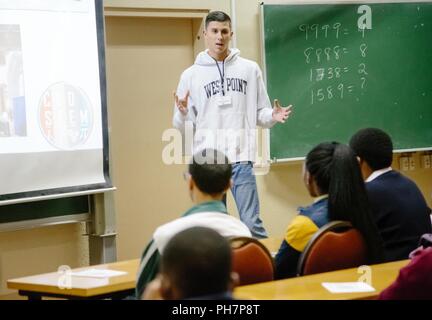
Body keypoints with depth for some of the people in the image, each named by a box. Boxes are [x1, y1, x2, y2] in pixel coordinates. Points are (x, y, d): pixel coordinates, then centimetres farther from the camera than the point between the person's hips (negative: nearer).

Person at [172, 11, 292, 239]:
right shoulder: (191, 75, 5)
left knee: (252, 223, -3)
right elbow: (183, 127, 4)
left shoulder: (250, 69, 8)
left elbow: (259, 113, 11)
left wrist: (273, 116, -11)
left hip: (241, 157, 0)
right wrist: (182, 113, -18)